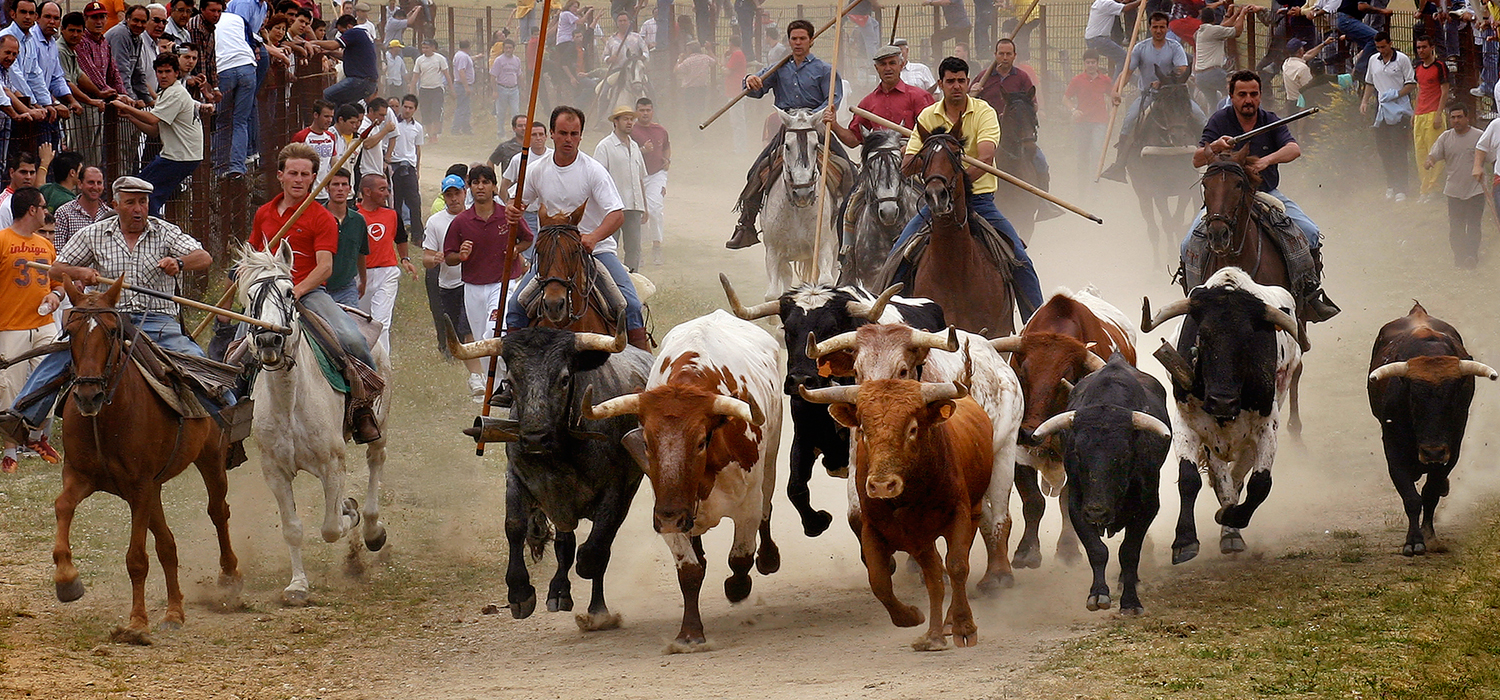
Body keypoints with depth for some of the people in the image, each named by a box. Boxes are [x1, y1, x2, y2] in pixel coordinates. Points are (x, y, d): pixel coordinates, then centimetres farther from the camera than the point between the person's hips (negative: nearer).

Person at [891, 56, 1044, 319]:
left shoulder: (984, 112, -4)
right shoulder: (928, 117, 4)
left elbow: (986, 157, -19)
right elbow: (906, 165, -1)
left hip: (978, 198, -2)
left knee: (1019, 258, -13)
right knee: (898, 254, -11)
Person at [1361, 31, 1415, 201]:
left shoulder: (1402, 60, -4)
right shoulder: (1373, 60, 12)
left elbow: (1411, 85, -4)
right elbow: (1370, 83, 24)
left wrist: (1396, 94, -17)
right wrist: (1365, 101, 10)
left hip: (1399, 111, -6)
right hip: (1381, 111, 6)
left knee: (1398, 150, -8)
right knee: (1383, 149, 7)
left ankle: (1400, 189, -7)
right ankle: (1391, 185, 20)